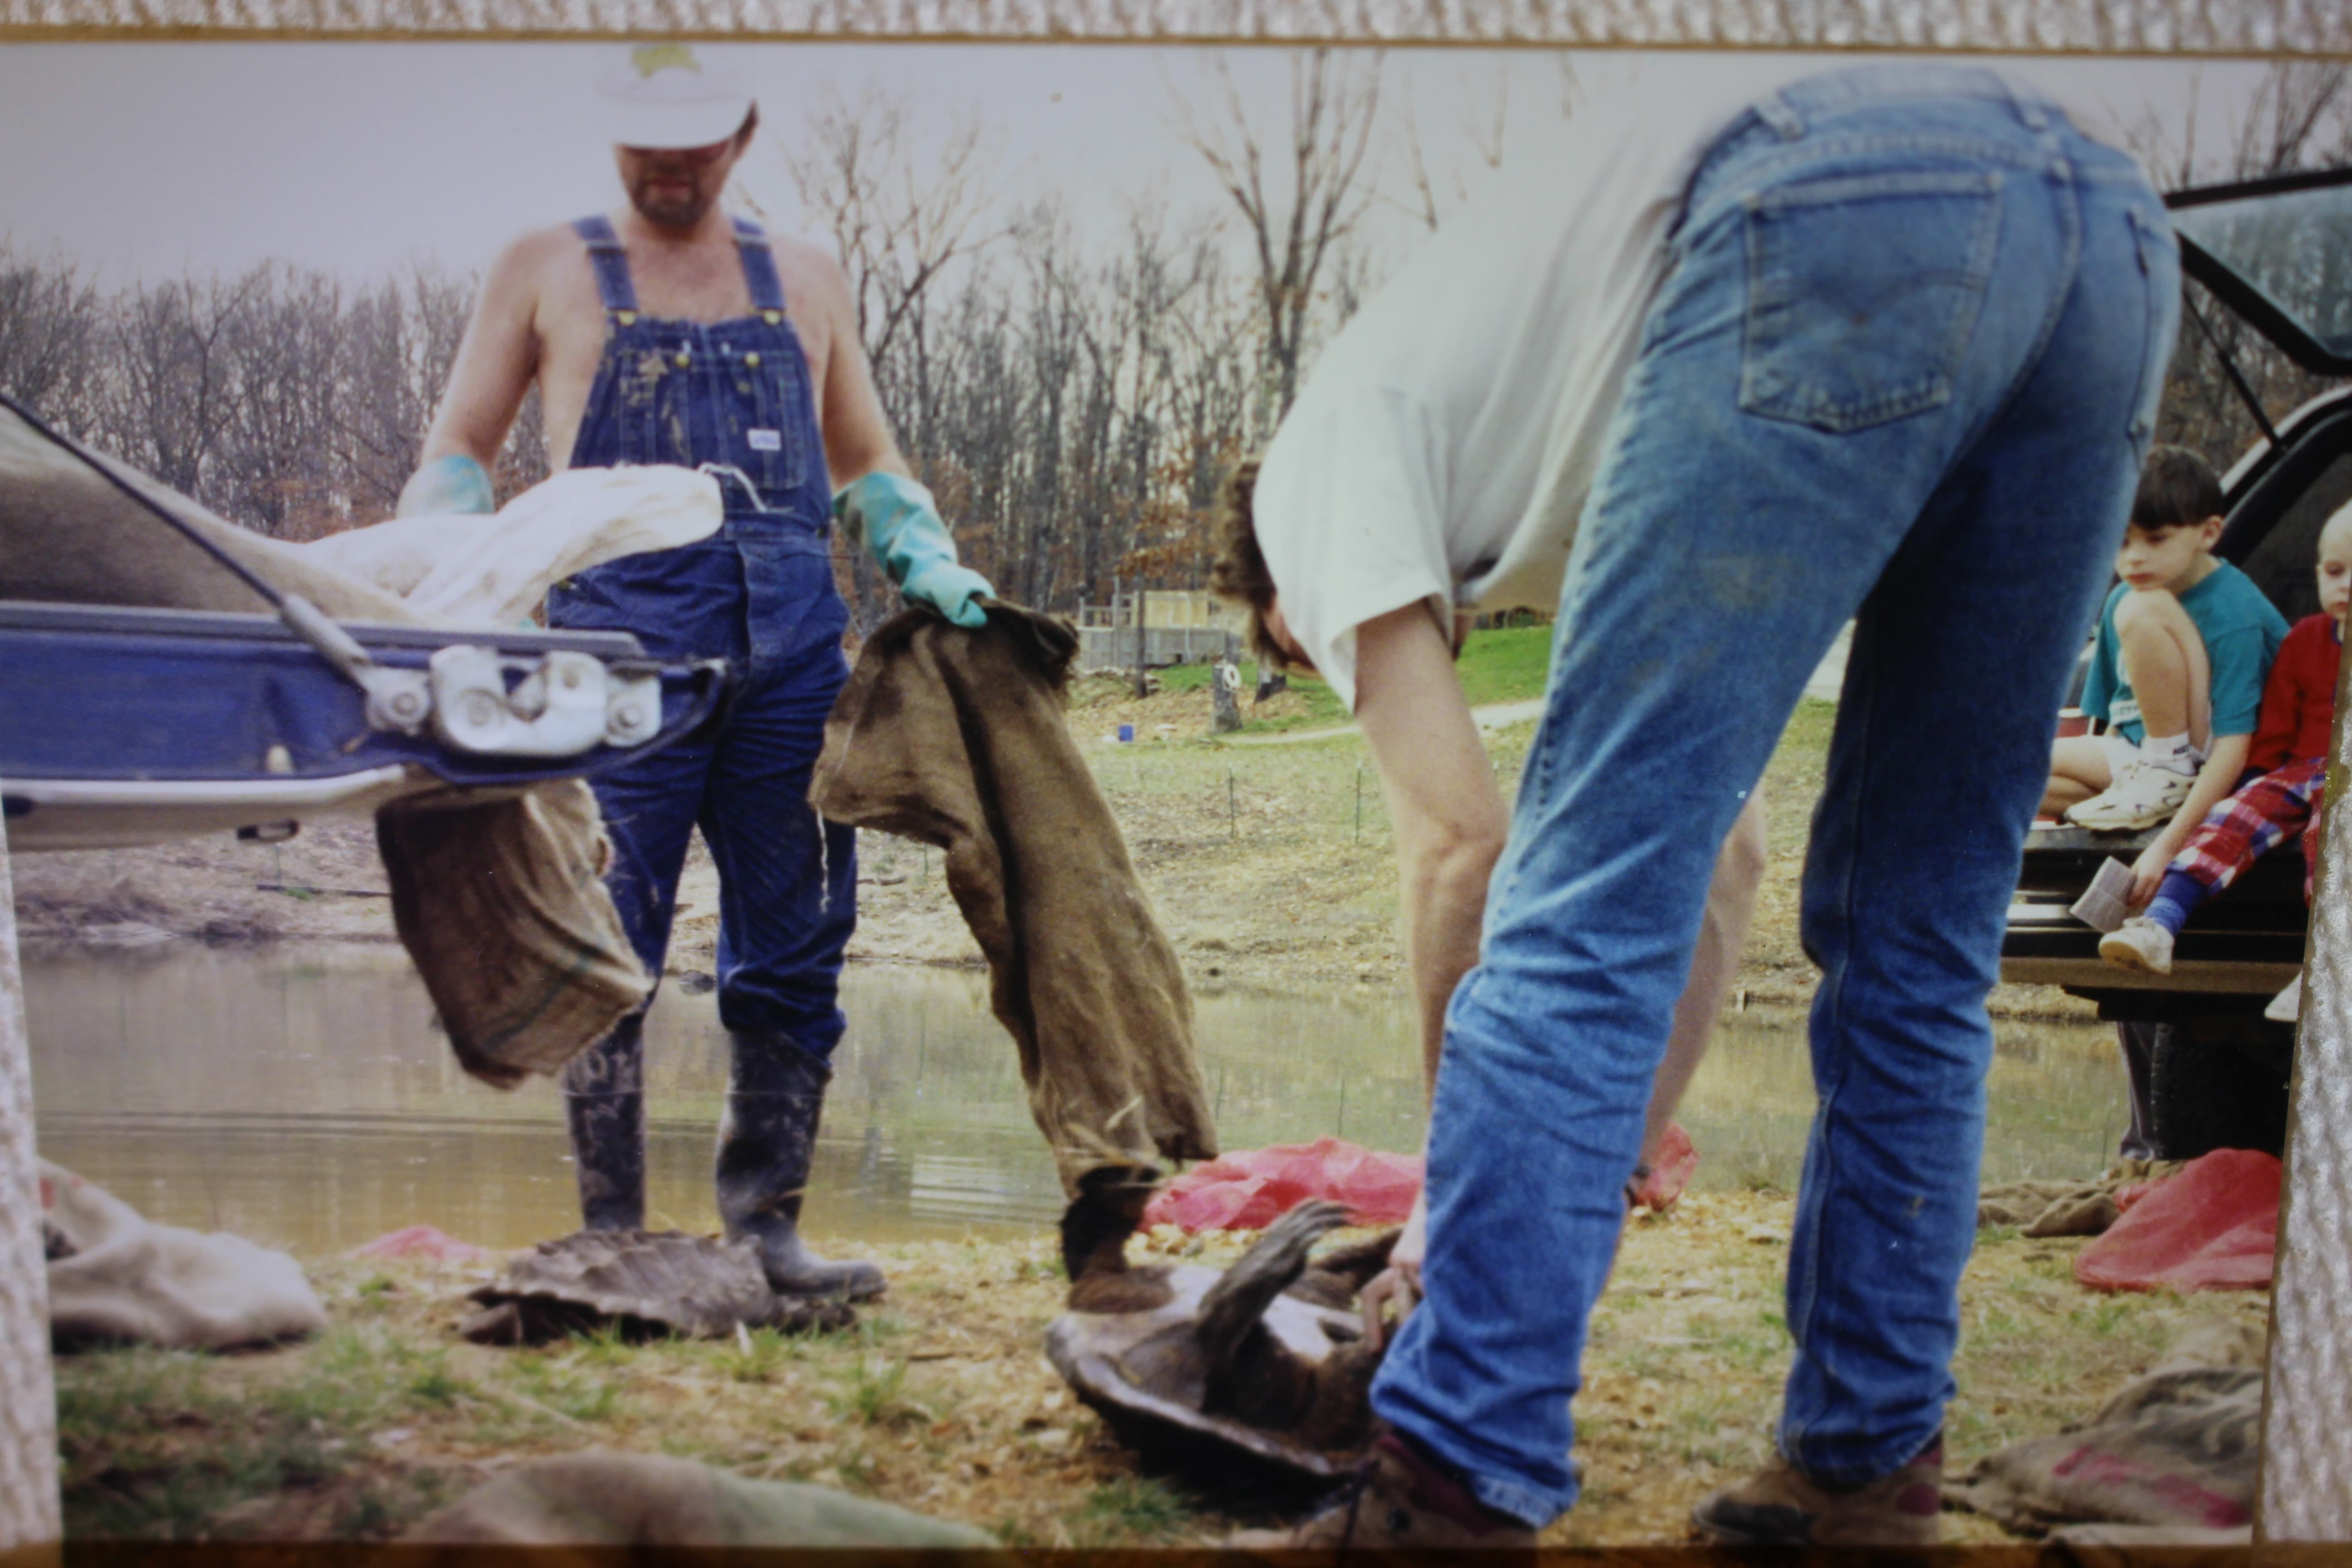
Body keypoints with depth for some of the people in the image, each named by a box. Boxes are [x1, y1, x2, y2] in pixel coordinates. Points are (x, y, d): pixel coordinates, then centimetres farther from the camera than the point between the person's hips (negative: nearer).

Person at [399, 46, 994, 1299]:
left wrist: (928, 562, 5)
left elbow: (865, 458, 24)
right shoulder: (547, 271, 14)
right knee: (610, 946, -4)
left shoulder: (803, 281, 21)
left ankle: (767, 1222, 14)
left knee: (795, 947, 4)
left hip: (792, 643, 3)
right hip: (624, 637, -3)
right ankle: (612, 1233, 5)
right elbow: (459, 449, 13)